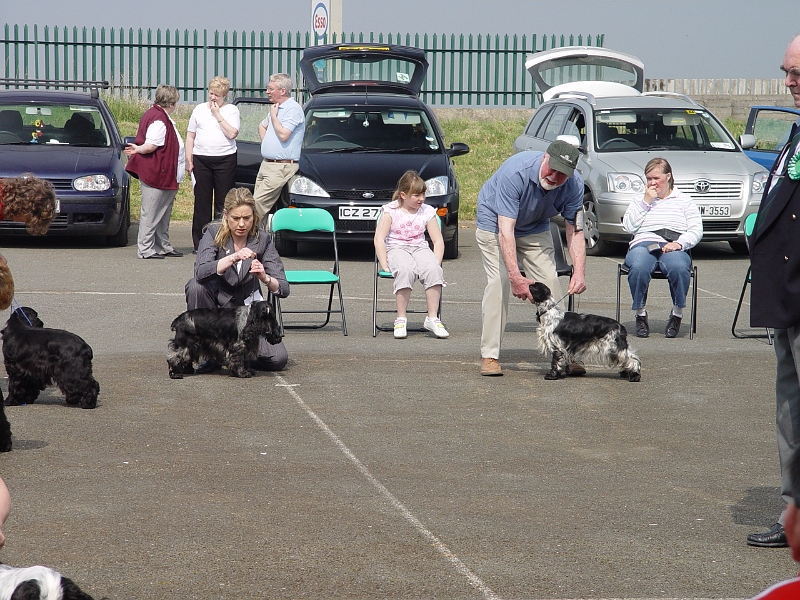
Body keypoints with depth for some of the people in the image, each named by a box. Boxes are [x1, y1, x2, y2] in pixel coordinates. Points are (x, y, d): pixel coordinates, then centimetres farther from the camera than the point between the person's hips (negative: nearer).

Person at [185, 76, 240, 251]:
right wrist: (189, 160, 6)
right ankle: (200, 242, 4)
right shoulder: (199, 109, 13)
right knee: (202, 202, 1)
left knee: (223, 203, -2)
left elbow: (232, 133, -9)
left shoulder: (232, 110, 5)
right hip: (201, 159, 2)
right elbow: (190, 136, 14)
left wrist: (218, 115, -8)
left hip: (225, 159, -2)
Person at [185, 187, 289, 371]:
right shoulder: (214, 233, -11)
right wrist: (233, 258, -44)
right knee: (195, 286, -33)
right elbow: (200, 272, -31)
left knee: (278, 359, -20)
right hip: (217, 304, -1)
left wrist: (265, 278, -37)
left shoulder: (262, 239, -8)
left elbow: (283, 289, -15)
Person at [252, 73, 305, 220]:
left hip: (280, 168, -10)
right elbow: (262, 125, 38)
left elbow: (283, 135, -22)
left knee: (258, 203, -16)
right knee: (257, 202, 6)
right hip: (266, 164, 10)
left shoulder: (293, 109, -11)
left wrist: (273, 116, -8)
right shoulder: (276, 108, 19)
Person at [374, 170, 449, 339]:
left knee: (433, 270, -32)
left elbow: (438, 240, 7)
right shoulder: (390, 210, -1)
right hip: (396, 248, -3)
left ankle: (433, 318, -26)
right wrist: (385, 265, -16)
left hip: (420, 248, 3)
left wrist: (436, 263, -9)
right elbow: (379, 238, -7)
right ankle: (401, 319, -29)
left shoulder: (427, 211, 8)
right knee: (405, 270, -38)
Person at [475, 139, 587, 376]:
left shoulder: (574, 185, -24)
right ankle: (489, 356, -15)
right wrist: (516, 277, -47)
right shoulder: (515, 172, -38)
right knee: (499, 282, -18)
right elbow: (505, 230, -40)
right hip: (495, 221, -4)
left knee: (550, 282, -6)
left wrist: (579, 273, -34)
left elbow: (575, 231, -19)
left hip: (535, 228, 4)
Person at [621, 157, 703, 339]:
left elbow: (696, 231, 8)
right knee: (639, 268, -38)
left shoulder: (684, 200, 20)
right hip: (643, 244, 1)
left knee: (679, 267, -39)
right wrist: (645, 203, 4)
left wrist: (679, 243, -11)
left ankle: (677, 313, -19)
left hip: (673, 247, -1)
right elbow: (628, 226, 8)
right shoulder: (639, 201, 26)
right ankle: (640, 314, -21)